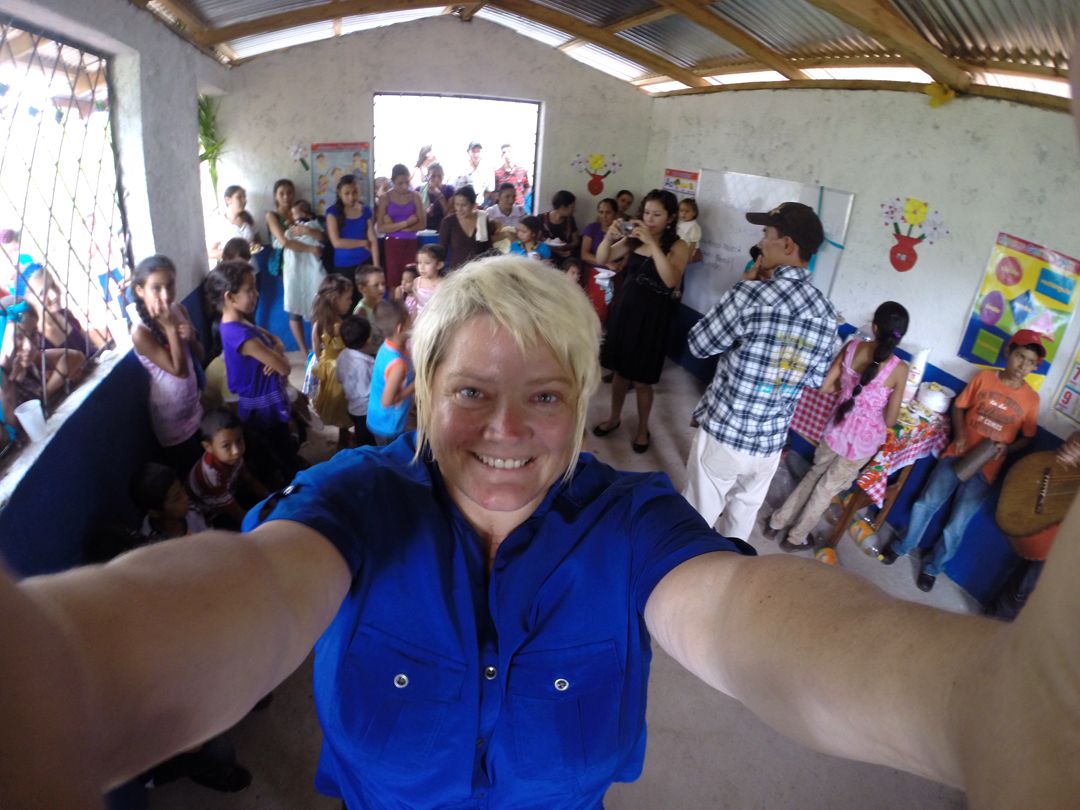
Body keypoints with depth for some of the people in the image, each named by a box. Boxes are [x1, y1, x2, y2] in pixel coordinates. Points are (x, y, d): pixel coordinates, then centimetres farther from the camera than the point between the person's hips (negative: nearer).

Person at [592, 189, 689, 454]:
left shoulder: (677, 246, -9)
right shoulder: (633, 239, 3)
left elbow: (671, 280, -26)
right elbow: (601, 260, 2)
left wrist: (652, 243, -30)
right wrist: (609, 236, -18)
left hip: (652, 316, -4)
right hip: (624, 308, 4)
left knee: (642, 380, 5)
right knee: (620, 370, 17)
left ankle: (642, 429, 25)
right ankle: (614, 417, 36)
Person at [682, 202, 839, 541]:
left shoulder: (749, 295, -21)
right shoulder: (827, 312, -2)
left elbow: (698, 345, -8)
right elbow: (817, 379, 8)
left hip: (724, 433, -5)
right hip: (771, 441, 5)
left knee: (698, 517, 14)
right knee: (743, 516, 24)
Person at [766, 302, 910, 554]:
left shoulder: (851, 347, -11)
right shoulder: (899, 369, -19)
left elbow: (824, 387, -5)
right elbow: (890, 420, -12)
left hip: (837, 429, 3)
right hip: (864, 440, -3)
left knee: (814, 474, 26)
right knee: (828, 488, 15)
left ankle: (777, 522, 36)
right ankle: (796, 538, 32)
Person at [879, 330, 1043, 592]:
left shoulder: (1031, 399, -3)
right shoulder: (984, 377, -1)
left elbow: (1026, 438, 6)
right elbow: (958, 406, 7)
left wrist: (1006, 449, -14)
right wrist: (959, 434, -9)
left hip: (986, 468, -1)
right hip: (958, 454, 1)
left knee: (957, 524, -1)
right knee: (925, 504, -1)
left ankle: (933, 566, 22)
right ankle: (902, 546, 23)